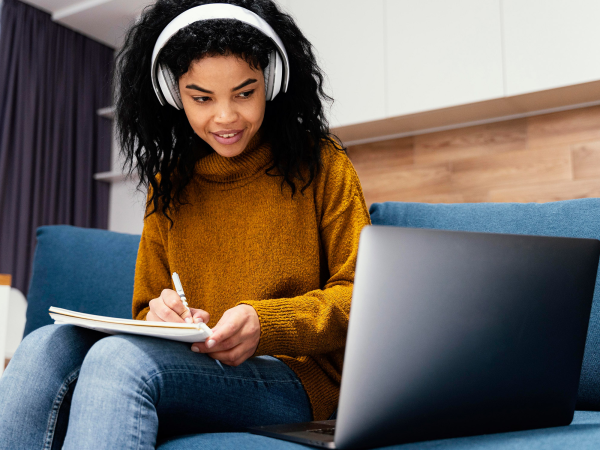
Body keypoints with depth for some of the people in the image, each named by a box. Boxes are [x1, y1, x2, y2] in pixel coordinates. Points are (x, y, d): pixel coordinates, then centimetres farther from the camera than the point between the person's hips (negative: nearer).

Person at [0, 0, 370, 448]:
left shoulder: (320, 163, 3)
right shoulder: (167, 183, 16)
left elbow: (360, 297, -2)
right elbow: (147, 308, 19)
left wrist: (265, 324, -19)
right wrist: (161, 315, -7)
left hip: (297, 376, -4)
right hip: (193, 369, 5)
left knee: (120, 357, -33)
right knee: (48, 346, -24)